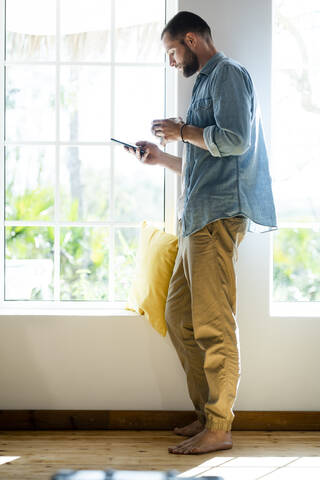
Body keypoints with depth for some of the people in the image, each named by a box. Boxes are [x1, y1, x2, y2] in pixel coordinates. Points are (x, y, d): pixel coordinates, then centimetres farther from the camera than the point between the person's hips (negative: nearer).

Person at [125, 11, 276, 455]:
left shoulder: (227, 74, -2)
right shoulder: (208, 82, 27)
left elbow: (234, 139, -18)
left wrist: (183, 131, -6)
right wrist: (162, 158, 24)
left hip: (219, 214, -10)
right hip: (200, 217, 10)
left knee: (213, 323, -10)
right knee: (180, 315, 10)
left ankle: (218, 428, -5)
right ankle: (207, 412, 17)